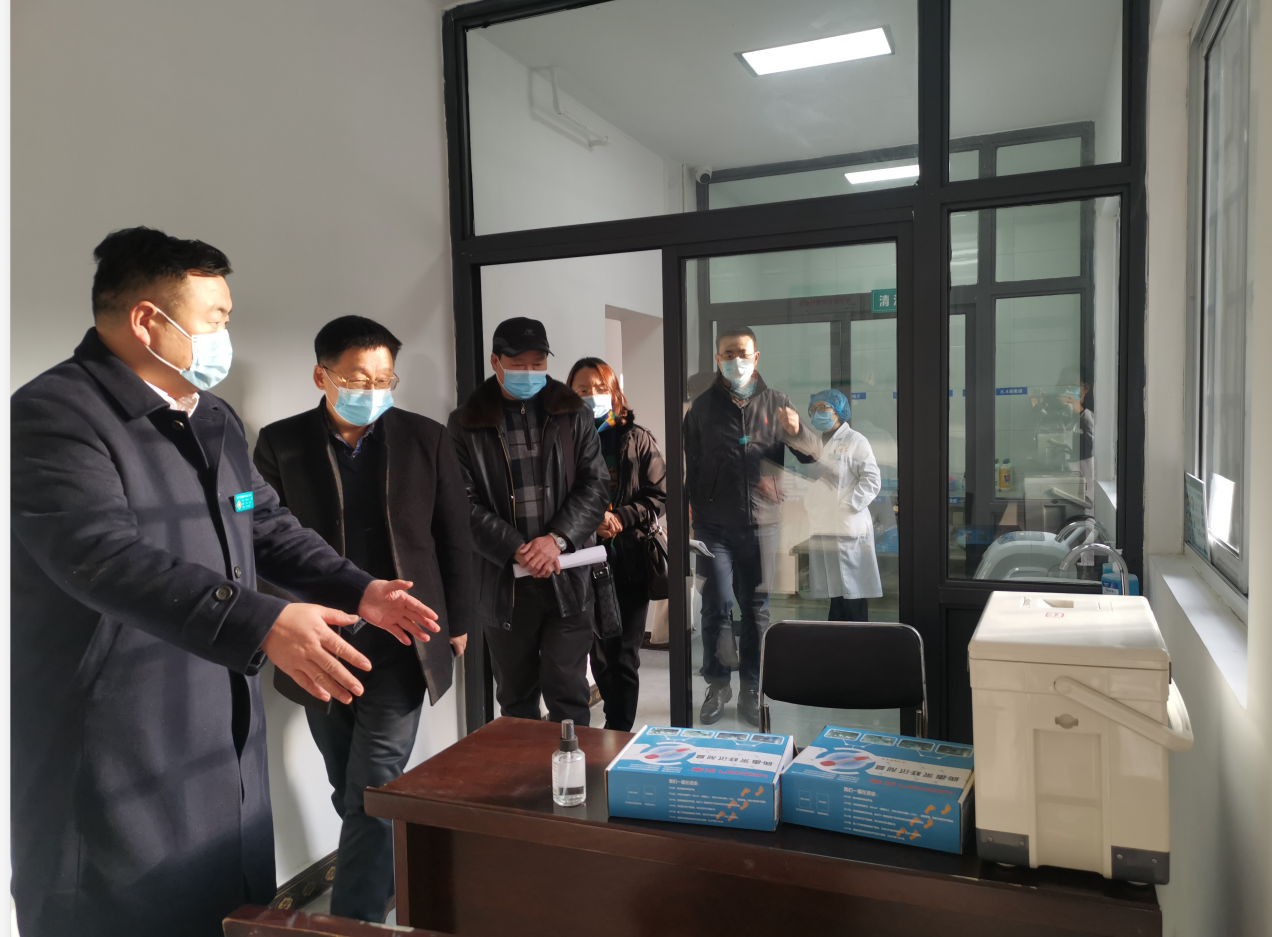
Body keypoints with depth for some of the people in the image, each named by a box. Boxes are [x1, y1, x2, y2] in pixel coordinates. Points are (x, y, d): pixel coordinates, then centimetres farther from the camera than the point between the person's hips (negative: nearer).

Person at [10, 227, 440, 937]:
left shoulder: (217, 420, 12)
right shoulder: (55, 414, -16)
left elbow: (269, 528, 18)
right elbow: (104, 554, -30)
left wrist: (360, 590, 6)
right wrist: (262, 625, -38)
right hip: (112, 770, -8)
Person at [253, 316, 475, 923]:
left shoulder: (425, 440, -1)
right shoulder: (281, 443, -1)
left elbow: (455, 539, 5)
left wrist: (457, 622, 8)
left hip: (400, 648, -1)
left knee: (370, 796, -1)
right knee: (351, 793, 14)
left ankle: (354, 918, 13)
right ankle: (388, 879, 36)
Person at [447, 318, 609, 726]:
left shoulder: (573, 415, 6)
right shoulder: (466, 424, 3)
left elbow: (596, 486, 1)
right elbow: (464, 503, -4)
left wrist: (558, 539, -13)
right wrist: (516, 550, -15)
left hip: (568, 581, 0)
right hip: (503, 584, 1)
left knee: (569, 697, 2)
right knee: (515, 701, 14)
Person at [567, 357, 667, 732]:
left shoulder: (637, 439, 4)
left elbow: (658, 495, 2)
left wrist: (621, 518, -11)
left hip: (630, 560, -1)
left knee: (625, 657, 2)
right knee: (600, 655, 9)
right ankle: (619, 723, 31)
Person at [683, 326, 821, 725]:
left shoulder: (776, 403, 7)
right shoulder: (702, 406, 5)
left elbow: (814, 452, 5)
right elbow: (689, 464, 7)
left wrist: (796, 431, -15)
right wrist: (690, 506, -3)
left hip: (761, 522, 1)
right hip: (714, 524, -1)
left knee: (756, 609, 7)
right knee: (717, 606, -5)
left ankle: (751, 689, 20)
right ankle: (717, 684, 14)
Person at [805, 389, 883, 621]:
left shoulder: (854, 440, -2)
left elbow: (871, 480, -9)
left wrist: (848, 507, -15)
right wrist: (809, 507, 8)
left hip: (848, 529, -7)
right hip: (821, 528, 7)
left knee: (853, 592, -4)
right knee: (835, 592, 11)